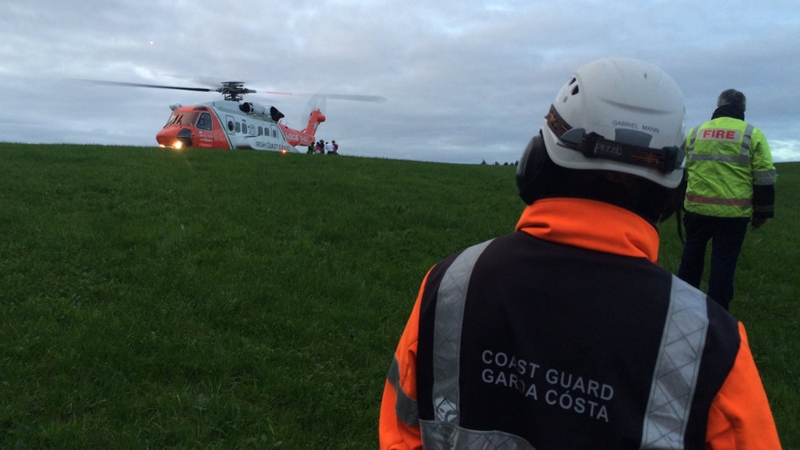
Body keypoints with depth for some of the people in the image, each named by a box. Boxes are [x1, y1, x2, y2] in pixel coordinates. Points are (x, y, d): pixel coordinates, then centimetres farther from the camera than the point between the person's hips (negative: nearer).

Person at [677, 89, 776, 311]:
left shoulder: (695, 132, 9)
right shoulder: (752, 134, 0)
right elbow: (764, 179, -3)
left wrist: (680, 204, 25)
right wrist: (761, 213, 5)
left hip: (697, 209, 3)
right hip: (733, 212, -2)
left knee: (692, 256, 19)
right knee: (723, 263, 5)